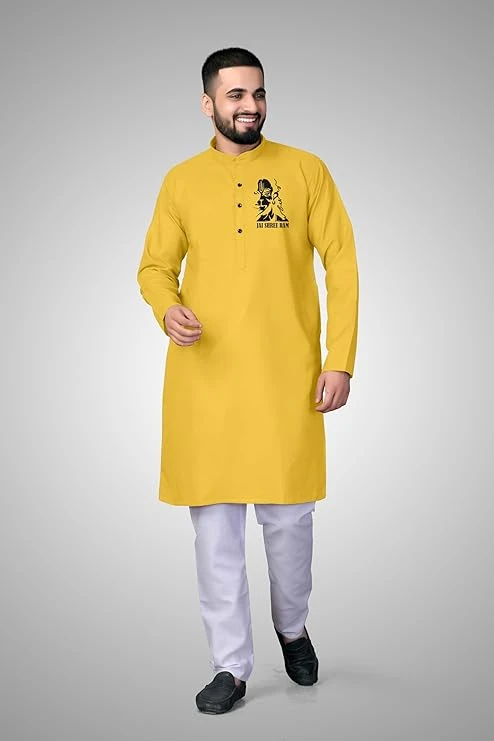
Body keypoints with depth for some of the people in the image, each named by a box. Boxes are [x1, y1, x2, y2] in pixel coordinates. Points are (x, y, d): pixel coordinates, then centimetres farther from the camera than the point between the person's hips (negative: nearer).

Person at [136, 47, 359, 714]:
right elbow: (155, 267, 13)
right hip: (205, 378, 1)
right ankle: (231, 667, 18)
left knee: (288, 514, 6)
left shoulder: (306, 171, 4)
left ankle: (293, 628, 35)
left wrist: (340, 361, -6)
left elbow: (342, 264, 2)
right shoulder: (181, 181, 8)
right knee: (215, 525, 4)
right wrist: (167, 310, -11)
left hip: (287, 378, -1)